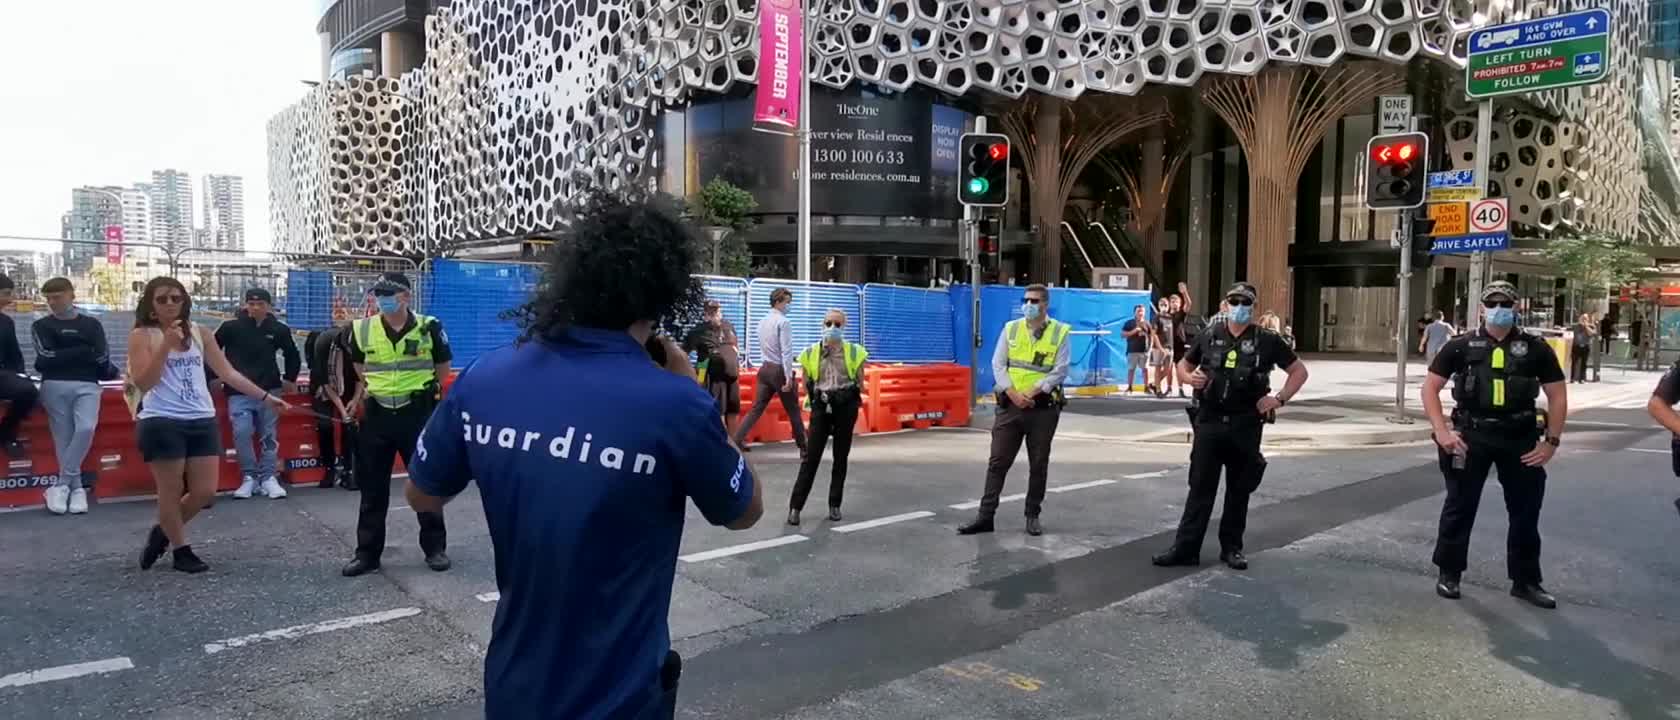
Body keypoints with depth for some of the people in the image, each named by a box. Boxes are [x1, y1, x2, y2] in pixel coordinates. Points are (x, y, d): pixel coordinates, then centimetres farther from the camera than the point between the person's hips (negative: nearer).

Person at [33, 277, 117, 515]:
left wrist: (62, 357, 5)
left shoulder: (92, 324, 14)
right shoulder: (41, 326, 13)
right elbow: (47, 356, -4)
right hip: (55, 385, 0)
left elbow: (101, 358, 2)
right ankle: (77, 488, 2)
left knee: (86, 428, -22)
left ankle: (62, 485, -13)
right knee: (63, 438, -5)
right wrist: (85, 352, -2)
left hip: (86, 385, 0)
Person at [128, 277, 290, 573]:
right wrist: (166, 344, -19)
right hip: (162, 423, -4)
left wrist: (266, 397, 9)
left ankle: (163, 532, 31)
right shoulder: (142, 336, -2)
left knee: (204, 491, 6)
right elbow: (142, 383, -11)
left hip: (203, 421, 4)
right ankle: (182, 550, 22)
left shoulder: (200, 333, 9)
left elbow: (227, 372, 12)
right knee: (171, 491, 4)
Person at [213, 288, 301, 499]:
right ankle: (249, 476, 3)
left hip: (269, 390, 2)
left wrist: (289, 379, 15)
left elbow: (292, 355, 18)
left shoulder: (278, 329, 2)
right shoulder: (231, 327, -5)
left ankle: (268, 477, 13)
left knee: (269, 435, 5)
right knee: (241, 433, -11)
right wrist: (212, 378, 6)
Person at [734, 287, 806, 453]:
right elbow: (786, 350, -18)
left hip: (765, 368, 7)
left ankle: (737, 439, -2)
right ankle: (803, 447, 15)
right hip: (779, 370, -7)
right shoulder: (783, 321, -13)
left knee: (756, 408, 7)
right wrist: (788, 376, -20)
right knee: (793, 410, 5)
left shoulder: (762, 321, 11)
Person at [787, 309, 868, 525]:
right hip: (821, 407, 0)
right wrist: (817, 402, 8)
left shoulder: (854, 352, 0)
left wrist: (851, 402, 5)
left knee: (841, 457, 7)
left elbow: (860, 383, 6)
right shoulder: (811, 353, 1)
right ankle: (795, 506, -1)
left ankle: (835, 505, 18)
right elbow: (806, 384, 9)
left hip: (845, 407, 1)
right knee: (811, 456, -4)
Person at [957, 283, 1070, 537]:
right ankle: (986, 516, 5)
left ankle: (1033, 516, 20)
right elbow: (998, 364, 1)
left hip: (1043, 408, -2)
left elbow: (1060, 371, -7)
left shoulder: (1060, 332, -1)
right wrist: (1013, 393, -13)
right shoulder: (1011, 328, 6)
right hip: (1010, 406, 2)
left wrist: (1033, 392, -16)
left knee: (1038, 464, 8)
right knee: (998, 461, 1)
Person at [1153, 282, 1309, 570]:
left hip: (1246, 425, -1)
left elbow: (1299, 371, 7)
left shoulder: (1267, 340, 0)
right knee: (1200, 487, 2)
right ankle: (1185, 548, 6)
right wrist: (1190, 378, -7)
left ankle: (1232, 548, 21)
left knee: (1239, 490, 9)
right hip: (1210, 422, 1)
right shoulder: (1209, 336, 4)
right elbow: (1183, 365, 15)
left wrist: (1279, 398, -5)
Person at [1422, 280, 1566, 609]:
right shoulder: (1462, 346, 0)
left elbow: (1557, 395, 5)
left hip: (1520, 438, 2)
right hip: (1471, 436, -1)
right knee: (1459, 507, 6)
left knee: (1526, 512, 9)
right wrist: (1442, 431, -9)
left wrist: (1552, 441, -3)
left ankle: (1525, 581, 23)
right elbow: (1430, 387, 0)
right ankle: (1449, 573, 19)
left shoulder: (1535, 348, 3)